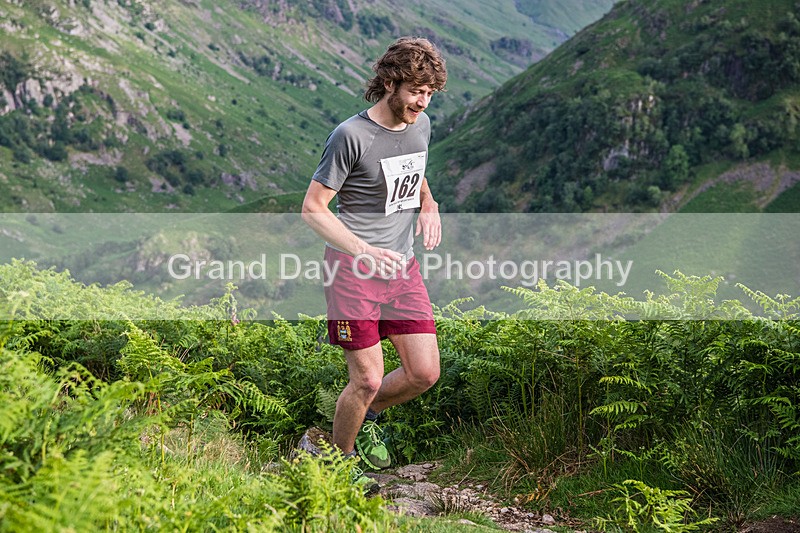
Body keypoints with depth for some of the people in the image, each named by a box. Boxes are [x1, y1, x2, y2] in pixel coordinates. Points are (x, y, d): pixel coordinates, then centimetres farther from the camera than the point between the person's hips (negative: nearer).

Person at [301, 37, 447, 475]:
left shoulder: (421, 126, 5)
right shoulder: (351, 135, -16)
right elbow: (312, 209, -13)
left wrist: (429, 205, 5)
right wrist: (366, 252, -24)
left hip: (403, 266, 7)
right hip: (353, 269, -6)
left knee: (424, 373, 2)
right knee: (367, 380, -4)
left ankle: (366, 415, 31)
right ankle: (341, 458, 21)